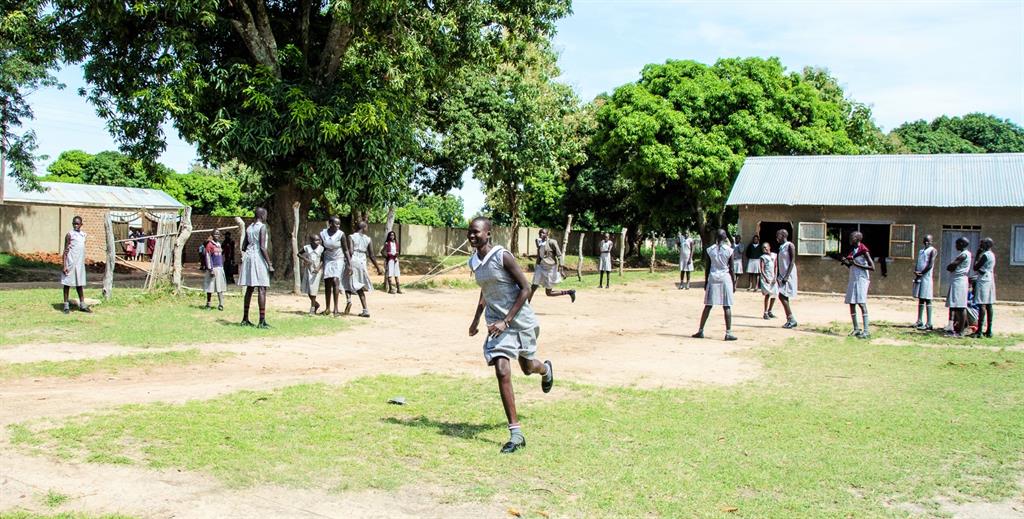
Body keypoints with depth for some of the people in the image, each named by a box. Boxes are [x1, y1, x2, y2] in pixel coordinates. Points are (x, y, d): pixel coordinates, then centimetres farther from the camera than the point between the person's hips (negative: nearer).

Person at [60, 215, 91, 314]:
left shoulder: (84, 235, 10)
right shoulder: (69, 234, -8)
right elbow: (66, 250, -8)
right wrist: (64, 265, -13)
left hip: (80, 263, 6)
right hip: (71, 263, -6)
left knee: (80, 284, 11)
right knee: (67, 283, 2)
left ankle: (82, 304, 16)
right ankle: (66, 305, 7)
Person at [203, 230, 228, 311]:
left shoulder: (219, 245, 14)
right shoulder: (210, 244, -9)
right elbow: (207, 258, -13)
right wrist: (210, 269, -18)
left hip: (220, 268, 7)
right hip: (213, 268, -7)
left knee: (220, 287, 2)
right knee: (210, 287, 2)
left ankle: (221, 304, -1)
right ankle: (208, 304, 12)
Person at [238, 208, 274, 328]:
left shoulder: (249, 227, 11)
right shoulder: (262, 227, -10)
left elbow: (243, 247, 14)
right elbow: (262, 247, -17)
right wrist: (270, 264, -14)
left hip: (248, 257, 8)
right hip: (259, 258, -8)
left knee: (249, 289, 14)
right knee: (262, 289, -7)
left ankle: (245, 319, 20)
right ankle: (262, 321, -12)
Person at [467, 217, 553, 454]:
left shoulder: (503, 256, -18)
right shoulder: (474, 262, 3)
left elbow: (526, 289, -18)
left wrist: (505, 322, -22)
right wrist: (477, 319, 17)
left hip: (520, 321, -4)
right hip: (497, 323, 4)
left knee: (527, 367, 15)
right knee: (502, 371, -13)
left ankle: (546, 369, 57)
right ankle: (516, 434, -11)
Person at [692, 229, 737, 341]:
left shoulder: (709, 250, 0)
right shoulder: (729, 250, -5)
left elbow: (708, 267, 4)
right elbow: (731, 268, -3)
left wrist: (706, 281, 12)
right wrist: (734, 282, 5)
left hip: (713, 277, 2)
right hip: (725, 278, -2)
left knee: (708, 305, 8)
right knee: (727, 307, 0)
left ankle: (701, 331, 9)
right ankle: (728, 333, -1)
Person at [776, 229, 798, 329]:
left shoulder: (790, 245, -9)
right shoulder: (781, 247, 16)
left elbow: (792, 261, -14)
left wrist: (787, 276, -21)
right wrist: (779, 276, 15)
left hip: (788, 275, -9)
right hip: (782, 275, 9)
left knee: (782, 296, -14)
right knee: (784, 297, 6)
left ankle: (791, 319, -9)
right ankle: (790, 320, 9)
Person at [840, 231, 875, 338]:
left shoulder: (864, 251, -10)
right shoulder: (852, 250, 15)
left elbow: (872, 267, -14)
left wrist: (857, 264, -18)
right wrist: (846, 262, 3)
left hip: (862, 279, -8)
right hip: (852, 279, 8)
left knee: (861, 303, -13)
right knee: (851, 303, 5)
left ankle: (866, 330, -15)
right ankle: (856, 329, 12)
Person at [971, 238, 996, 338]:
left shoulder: (985, 255, -14)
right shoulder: (992, 255, 16)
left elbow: (975, 268, -11)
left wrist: (977, 255, -5)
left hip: (983, 281, -10)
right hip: (990, 281, 10)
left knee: (982, 305, -12)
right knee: (988, 306, 9)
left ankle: (979, 331, -15)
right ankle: (989, 331, 10)